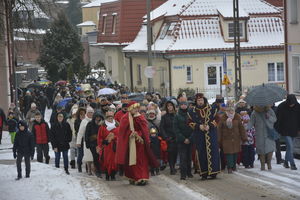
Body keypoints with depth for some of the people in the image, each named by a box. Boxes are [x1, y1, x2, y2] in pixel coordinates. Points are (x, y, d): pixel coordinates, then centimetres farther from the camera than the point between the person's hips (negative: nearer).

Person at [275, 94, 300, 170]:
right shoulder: (281, 107, -13)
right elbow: (277, 119, -9)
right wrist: (276, 130, -10)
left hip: (293, 130, 4)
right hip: (285, 130, -4)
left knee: (289, 146, 13)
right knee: (290, 146, -12)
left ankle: (286, 162, 27)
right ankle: (292, 164, -10)